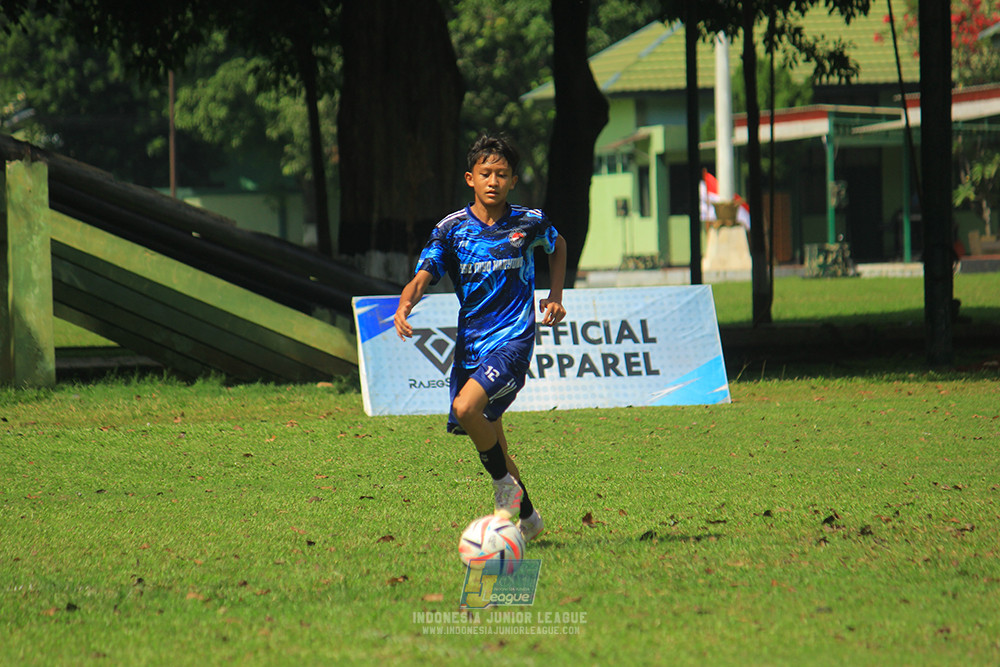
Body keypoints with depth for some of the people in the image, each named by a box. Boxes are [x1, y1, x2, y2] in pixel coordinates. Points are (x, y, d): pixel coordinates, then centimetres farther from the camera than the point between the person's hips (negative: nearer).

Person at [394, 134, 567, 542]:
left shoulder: (529, 223, -1)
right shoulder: (452, 229, -1)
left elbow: (557, 247, 22)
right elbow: (423, 276, -11)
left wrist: (555, 297, 13)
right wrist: (405, 304, -32)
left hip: (513, 337, -4)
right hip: (470, 341, 4)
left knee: (466, 406, -27)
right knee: (488, 439, 10)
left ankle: (505, 485, -5)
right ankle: (526, 517, 30)